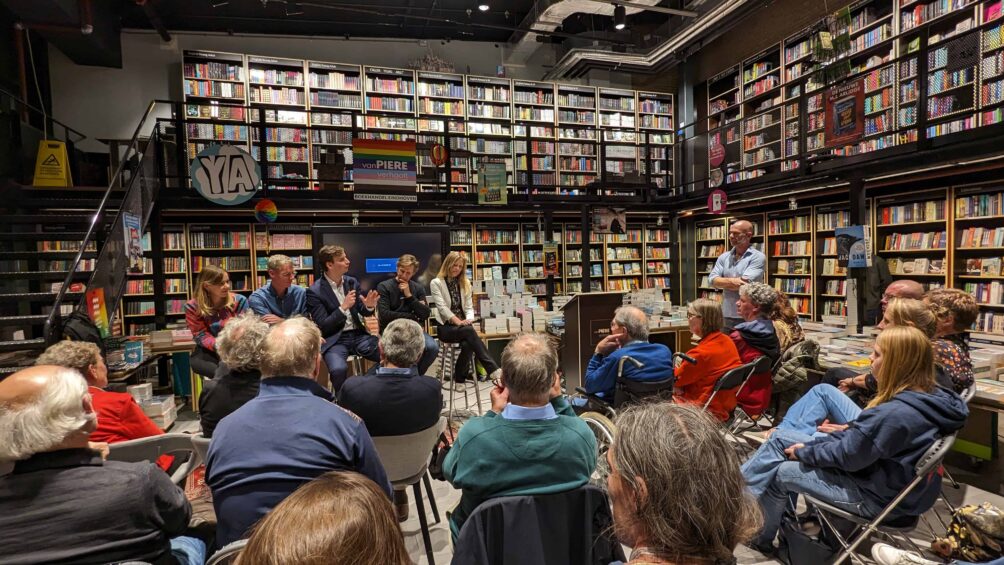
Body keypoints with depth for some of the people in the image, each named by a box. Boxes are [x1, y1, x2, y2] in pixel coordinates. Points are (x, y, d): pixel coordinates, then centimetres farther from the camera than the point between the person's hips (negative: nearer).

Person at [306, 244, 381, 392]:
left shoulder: (352, 282, 8)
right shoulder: (314, 291, -7)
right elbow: (323, 326, -10)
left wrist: (369, 306, -10)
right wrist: (344, 307, -20)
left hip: (359, 335, 5)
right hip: (335, 340, -4)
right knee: (339, 369, -34)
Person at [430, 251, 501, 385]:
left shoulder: (465, 283, 14)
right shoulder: (436, 283, 0)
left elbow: (469, 307, 8)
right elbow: (442, 306, -12)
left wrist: (468, 320, -15)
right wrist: (458, 321, -24)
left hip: (462, 325, 4)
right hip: (446, 327, -3)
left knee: (467, 344, -33)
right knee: (470, 331, -35)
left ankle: (459, 378, -11)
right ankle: (493, 370, -41)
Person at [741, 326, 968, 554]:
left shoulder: (895, 414, -32)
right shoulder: (928, 396, 0)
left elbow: (847, 456, -23)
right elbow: (859, 436, 5)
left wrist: (805, 451, -5)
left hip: (880, 496, -9)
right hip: (883, 472, 9)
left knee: (781, 473, 1)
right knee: (781, 437, 5)